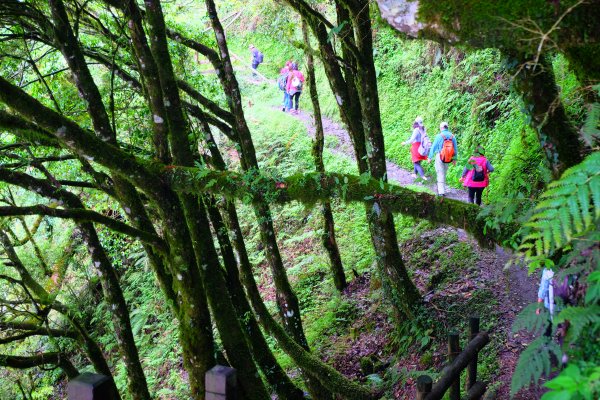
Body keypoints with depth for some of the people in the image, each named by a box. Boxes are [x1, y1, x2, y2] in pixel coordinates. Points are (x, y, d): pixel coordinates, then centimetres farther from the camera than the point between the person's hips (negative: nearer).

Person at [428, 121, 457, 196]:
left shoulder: (439, 136, -12)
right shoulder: (452, 136, 0)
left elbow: (433, 147, -7)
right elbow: (455, 149, 6)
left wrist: (430, 157, 3)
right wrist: (455, 159, 16)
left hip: (440, 157, -4)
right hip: (448, 158, 4)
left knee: (440, 174, 1)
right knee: (444, 173, 20)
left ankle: (441, 191, -2)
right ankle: (442, 189, 30)